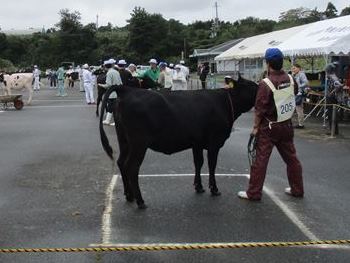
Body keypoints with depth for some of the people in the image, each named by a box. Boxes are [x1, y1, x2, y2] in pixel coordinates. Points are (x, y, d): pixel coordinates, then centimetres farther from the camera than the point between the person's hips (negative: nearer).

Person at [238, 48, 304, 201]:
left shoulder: (265, 84, -20)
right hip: (287, 125, 6)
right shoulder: (290, 79, -2)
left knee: (260, 159, 1)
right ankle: (297, 189, 25)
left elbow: (260, 109, -17)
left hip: (269, 127, -6)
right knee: (291, 157, 15)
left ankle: (254, 193, 7)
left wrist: (255, 127, -7)